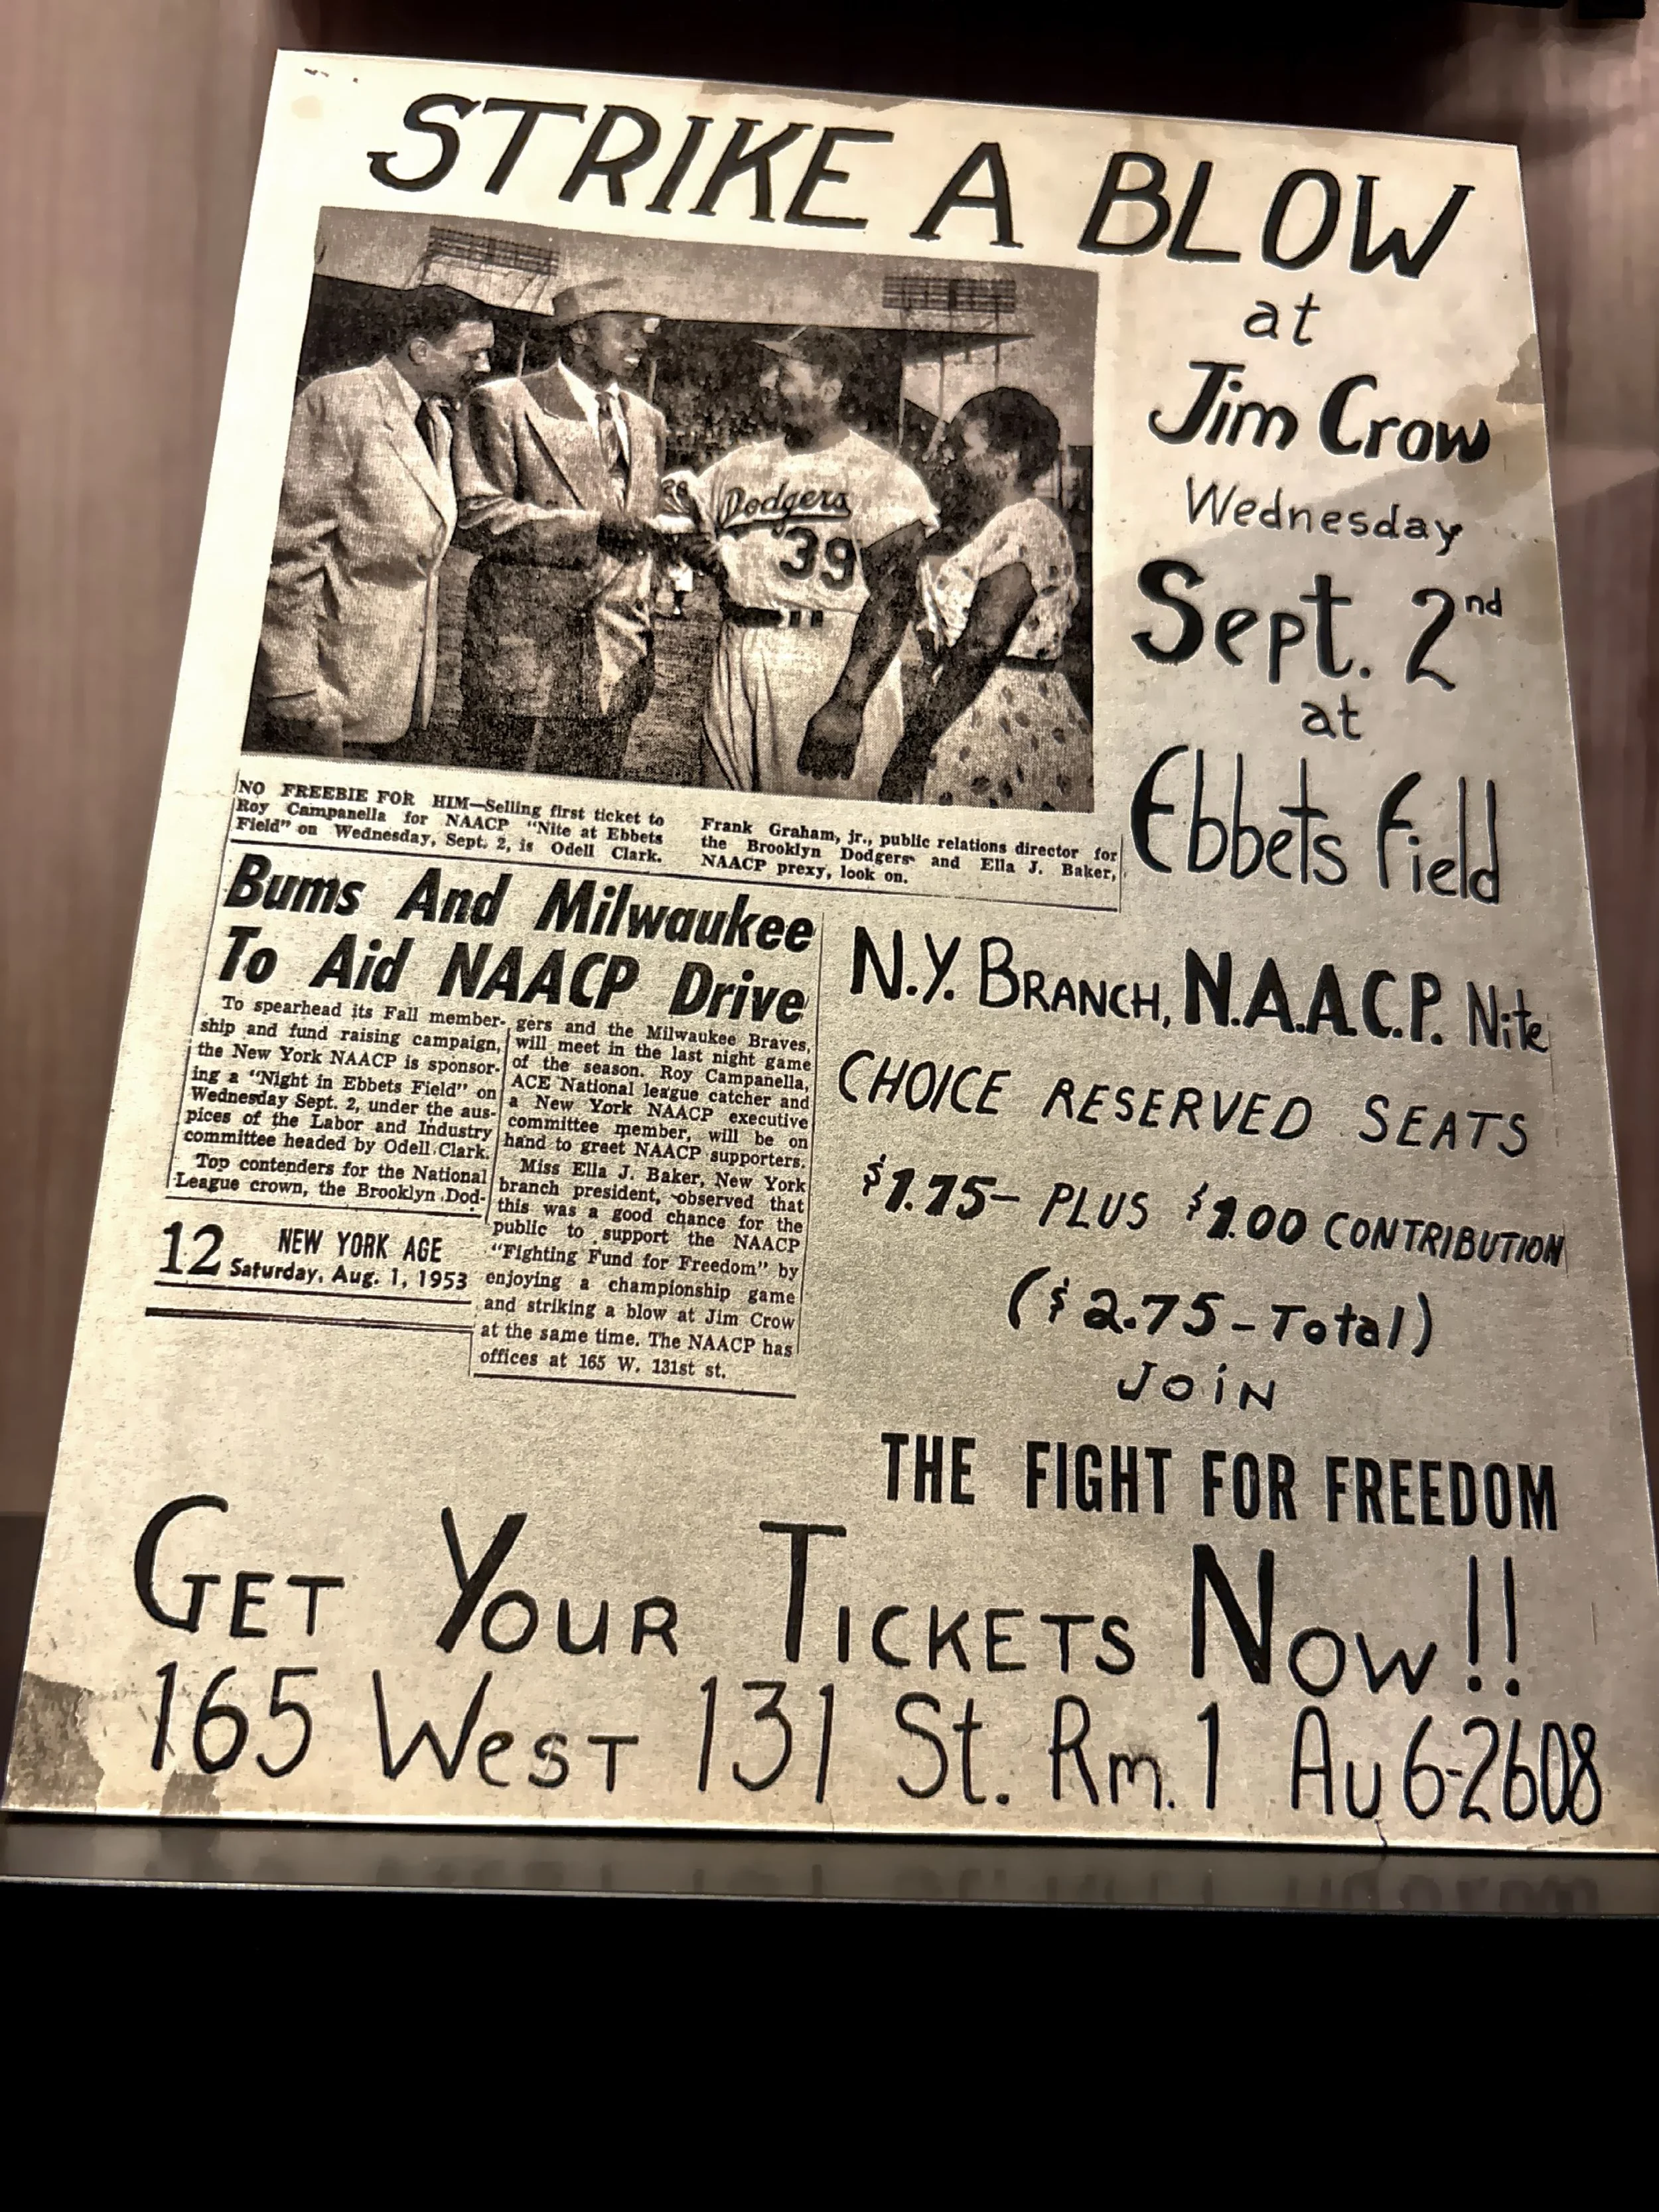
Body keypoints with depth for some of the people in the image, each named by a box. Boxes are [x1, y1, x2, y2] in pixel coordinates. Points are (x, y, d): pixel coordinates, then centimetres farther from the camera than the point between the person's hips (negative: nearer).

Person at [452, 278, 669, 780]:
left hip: (615, 663, 5)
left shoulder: (649, 422, 18)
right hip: (519, 650, -4)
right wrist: (594, 527, -19)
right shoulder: (502, 404, 0)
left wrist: (643, 646, 18)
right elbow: (478, 522, -11)